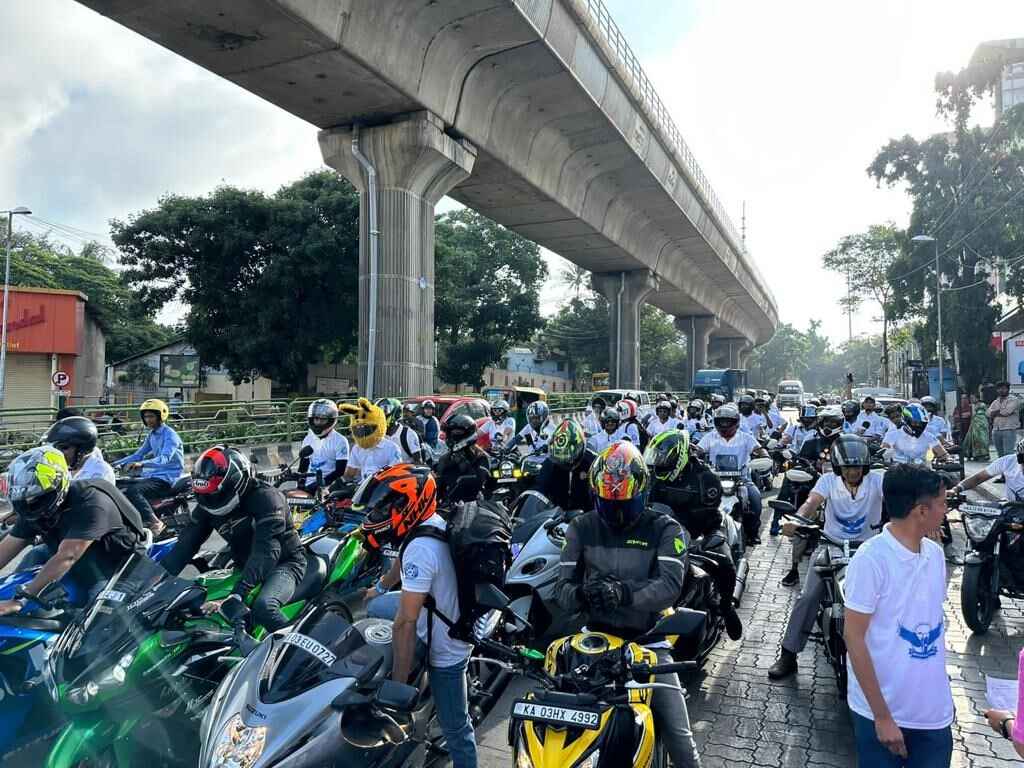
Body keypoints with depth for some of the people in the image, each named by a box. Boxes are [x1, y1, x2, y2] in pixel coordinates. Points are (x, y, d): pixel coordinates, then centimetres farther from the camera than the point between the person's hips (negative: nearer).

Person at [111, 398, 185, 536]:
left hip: (167, 479, -10)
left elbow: (164, 458, -29)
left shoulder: (170, 435, -13)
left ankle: (154, 523, -25)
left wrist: (141, 464, -44)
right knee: (118, 486, 6)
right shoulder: (152, 435, 16)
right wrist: (116, 463, 8)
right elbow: (138, 455, 20)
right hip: (153, 476, 10)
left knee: (132, 491, -29)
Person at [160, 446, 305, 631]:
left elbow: (266, 551, -34)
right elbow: (186, 544, -3)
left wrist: (236, 595, -42)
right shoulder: (207, 506, -1)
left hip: (284, 562, -8)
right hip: (245, 566, 8)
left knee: (263, 607, -34)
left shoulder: (265, 497, -24)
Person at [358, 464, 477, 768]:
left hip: (444, 643, -9)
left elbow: (406, 624, -32)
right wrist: (381, 587, 34)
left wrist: (398, 685, -24)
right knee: (371, 607, 22)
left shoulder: (420, 549, -34)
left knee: (454, 724, 8)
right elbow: (403, 561, 16)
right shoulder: (432, 521, -6)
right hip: (441, 608, 9)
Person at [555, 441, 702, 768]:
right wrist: (580, 594, -28)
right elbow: (563, 586, -3)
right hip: (596, 635, 2)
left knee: (679, 737, -4)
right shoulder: (581, 528, 2)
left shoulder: (664, 529, -4)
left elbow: (671, 584, -19)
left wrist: (624, 592, -38)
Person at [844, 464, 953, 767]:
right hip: (882, 710, -6)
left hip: (934, 709, 6)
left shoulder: (935, 553, 2)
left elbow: (935, 621, 13)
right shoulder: (872, 559, -19)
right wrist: (882, 715, -17)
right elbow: (854, 638, -18)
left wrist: (942, 691, 13)